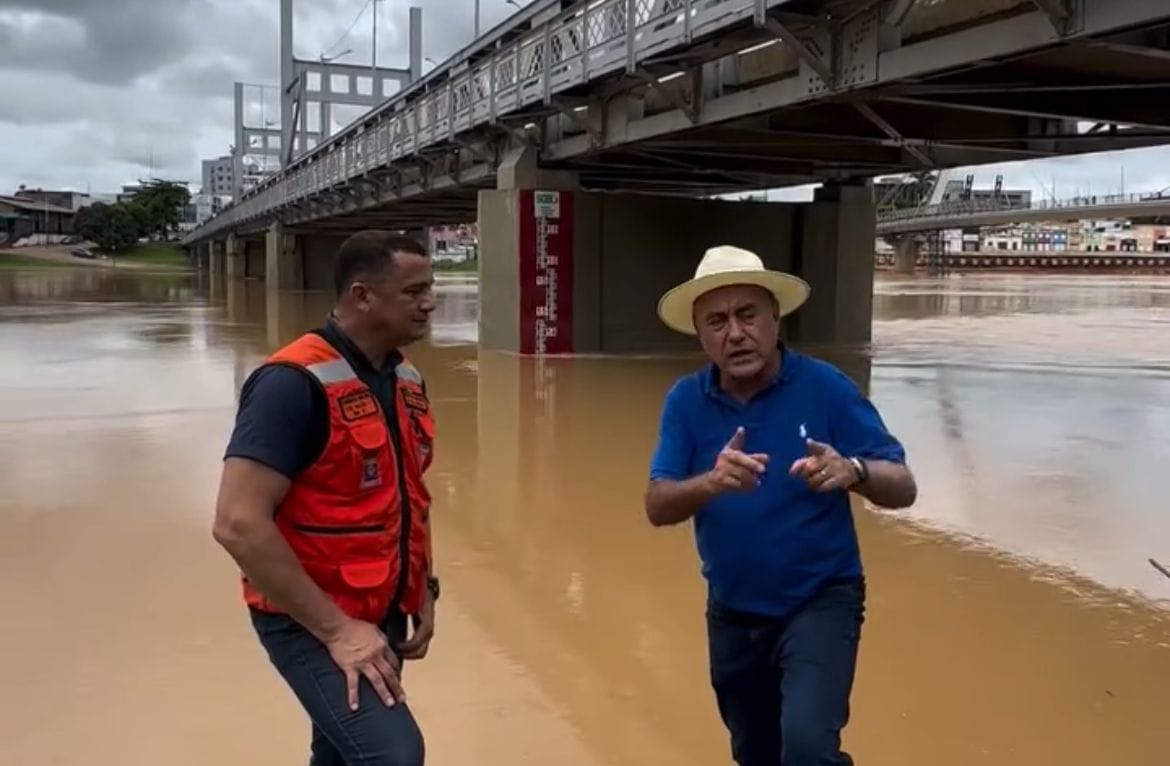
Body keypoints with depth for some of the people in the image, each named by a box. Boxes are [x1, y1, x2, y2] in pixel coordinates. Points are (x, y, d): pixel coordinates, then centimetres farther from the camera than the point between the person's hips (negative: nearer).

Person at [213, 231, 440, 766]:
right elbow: (239, 524, -24)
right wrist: (334, 629, -22)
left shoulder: (407, 381, 6)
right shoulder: (296, 383, -19)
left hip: (384, 616, 8)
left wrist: (423, 590, 10)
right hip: (311, 623, -8)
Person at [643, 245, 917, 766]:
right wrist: (712, 482, -36)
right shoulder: (685, 401, -7)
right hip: (732, 613, 4)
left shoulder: (825, 387, -14)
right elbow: (657, 507, -14)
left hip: (820, 602, -3)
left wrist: (853, 472, -37)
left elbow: (902, 488, -14)